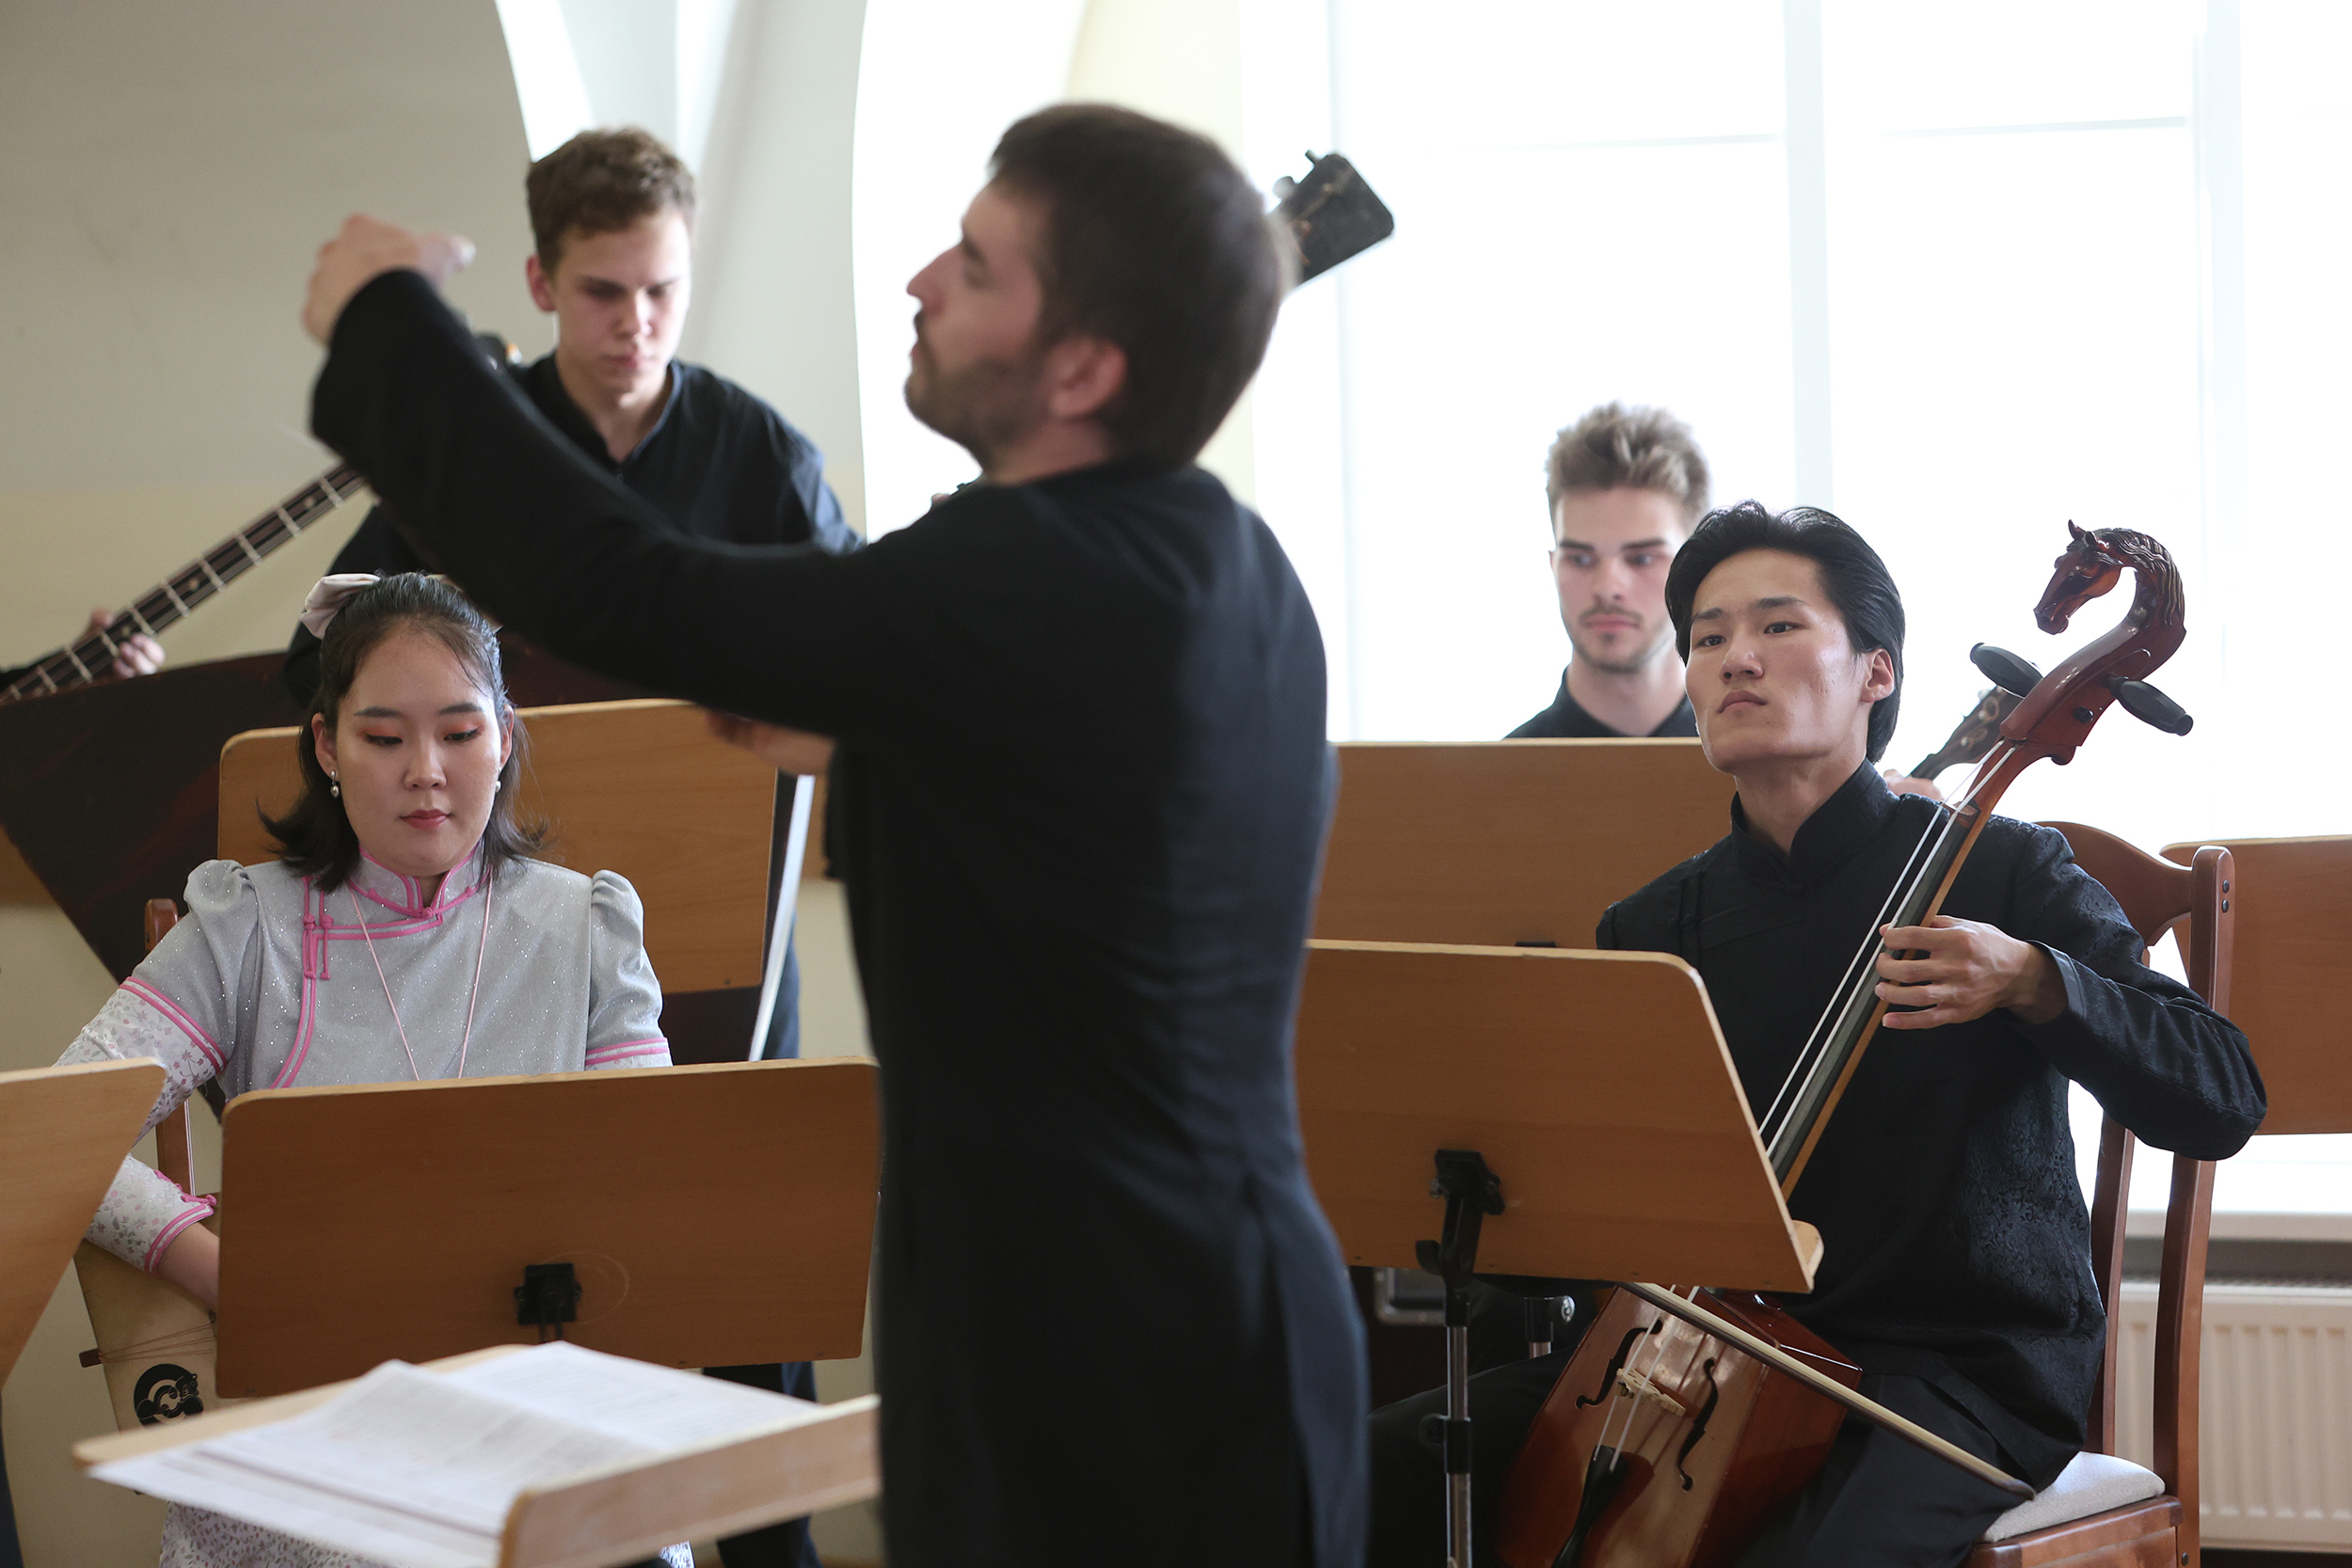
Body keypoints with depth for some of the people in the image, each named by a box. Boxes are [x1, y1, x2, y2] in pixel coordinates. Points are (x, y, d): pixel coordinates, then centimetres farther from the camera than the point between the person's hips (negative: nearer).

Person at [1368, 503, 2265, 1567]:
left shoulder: (2001, 873, -1)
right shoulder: (1653, 929, 11)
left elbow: (2221, 1103, -10)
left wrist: (2033, 981, -25)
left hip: (1960, 1369, -4)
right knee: (1380, 1474, -12)